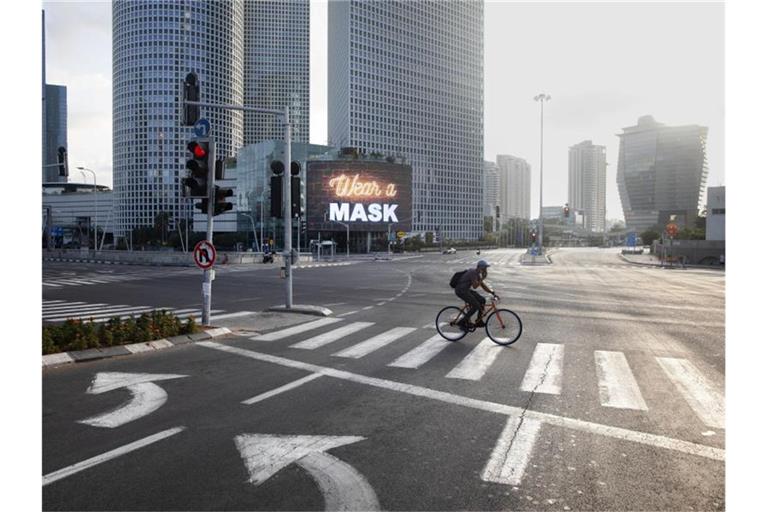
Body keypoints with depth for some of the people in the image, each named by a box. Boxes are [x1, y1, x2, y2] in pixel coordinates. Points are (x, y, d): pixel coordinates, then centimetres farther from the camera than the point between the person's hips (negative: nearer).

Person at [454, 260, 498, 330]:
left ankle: (479, 321, 15)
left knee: (482, 300, 7)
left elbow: (483, 286, 15)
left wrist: (492, 292, 4)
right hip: (460, 290, -10)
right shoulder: (473, 272, -18)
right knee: (476, 305, -16)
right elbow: (475, 286, -26)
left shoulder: (477, 274, 12)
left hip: (466, 290, 10)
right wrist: (483, 278, -21)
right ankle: (463, 322, -6)